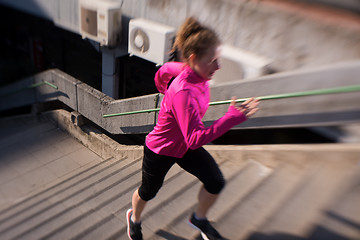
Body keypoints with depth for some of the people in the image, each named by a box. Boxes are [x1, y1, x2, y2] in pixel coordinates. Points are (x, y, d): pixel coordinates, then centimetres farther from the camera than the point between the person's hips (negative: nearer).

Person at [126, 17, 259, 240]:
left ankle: (199, 218, 29)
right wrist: (232, 118, -49)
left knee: (216, 182, -1)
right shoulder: (185, 92, -40)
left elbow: (162, 72, 4)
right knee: (148, 192, 19)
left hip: (185, 146, 7)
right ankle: (134, 219, 54)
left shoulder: (191, 71, -15)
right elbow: (195, 139, -42)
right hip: (160, 150, -7)